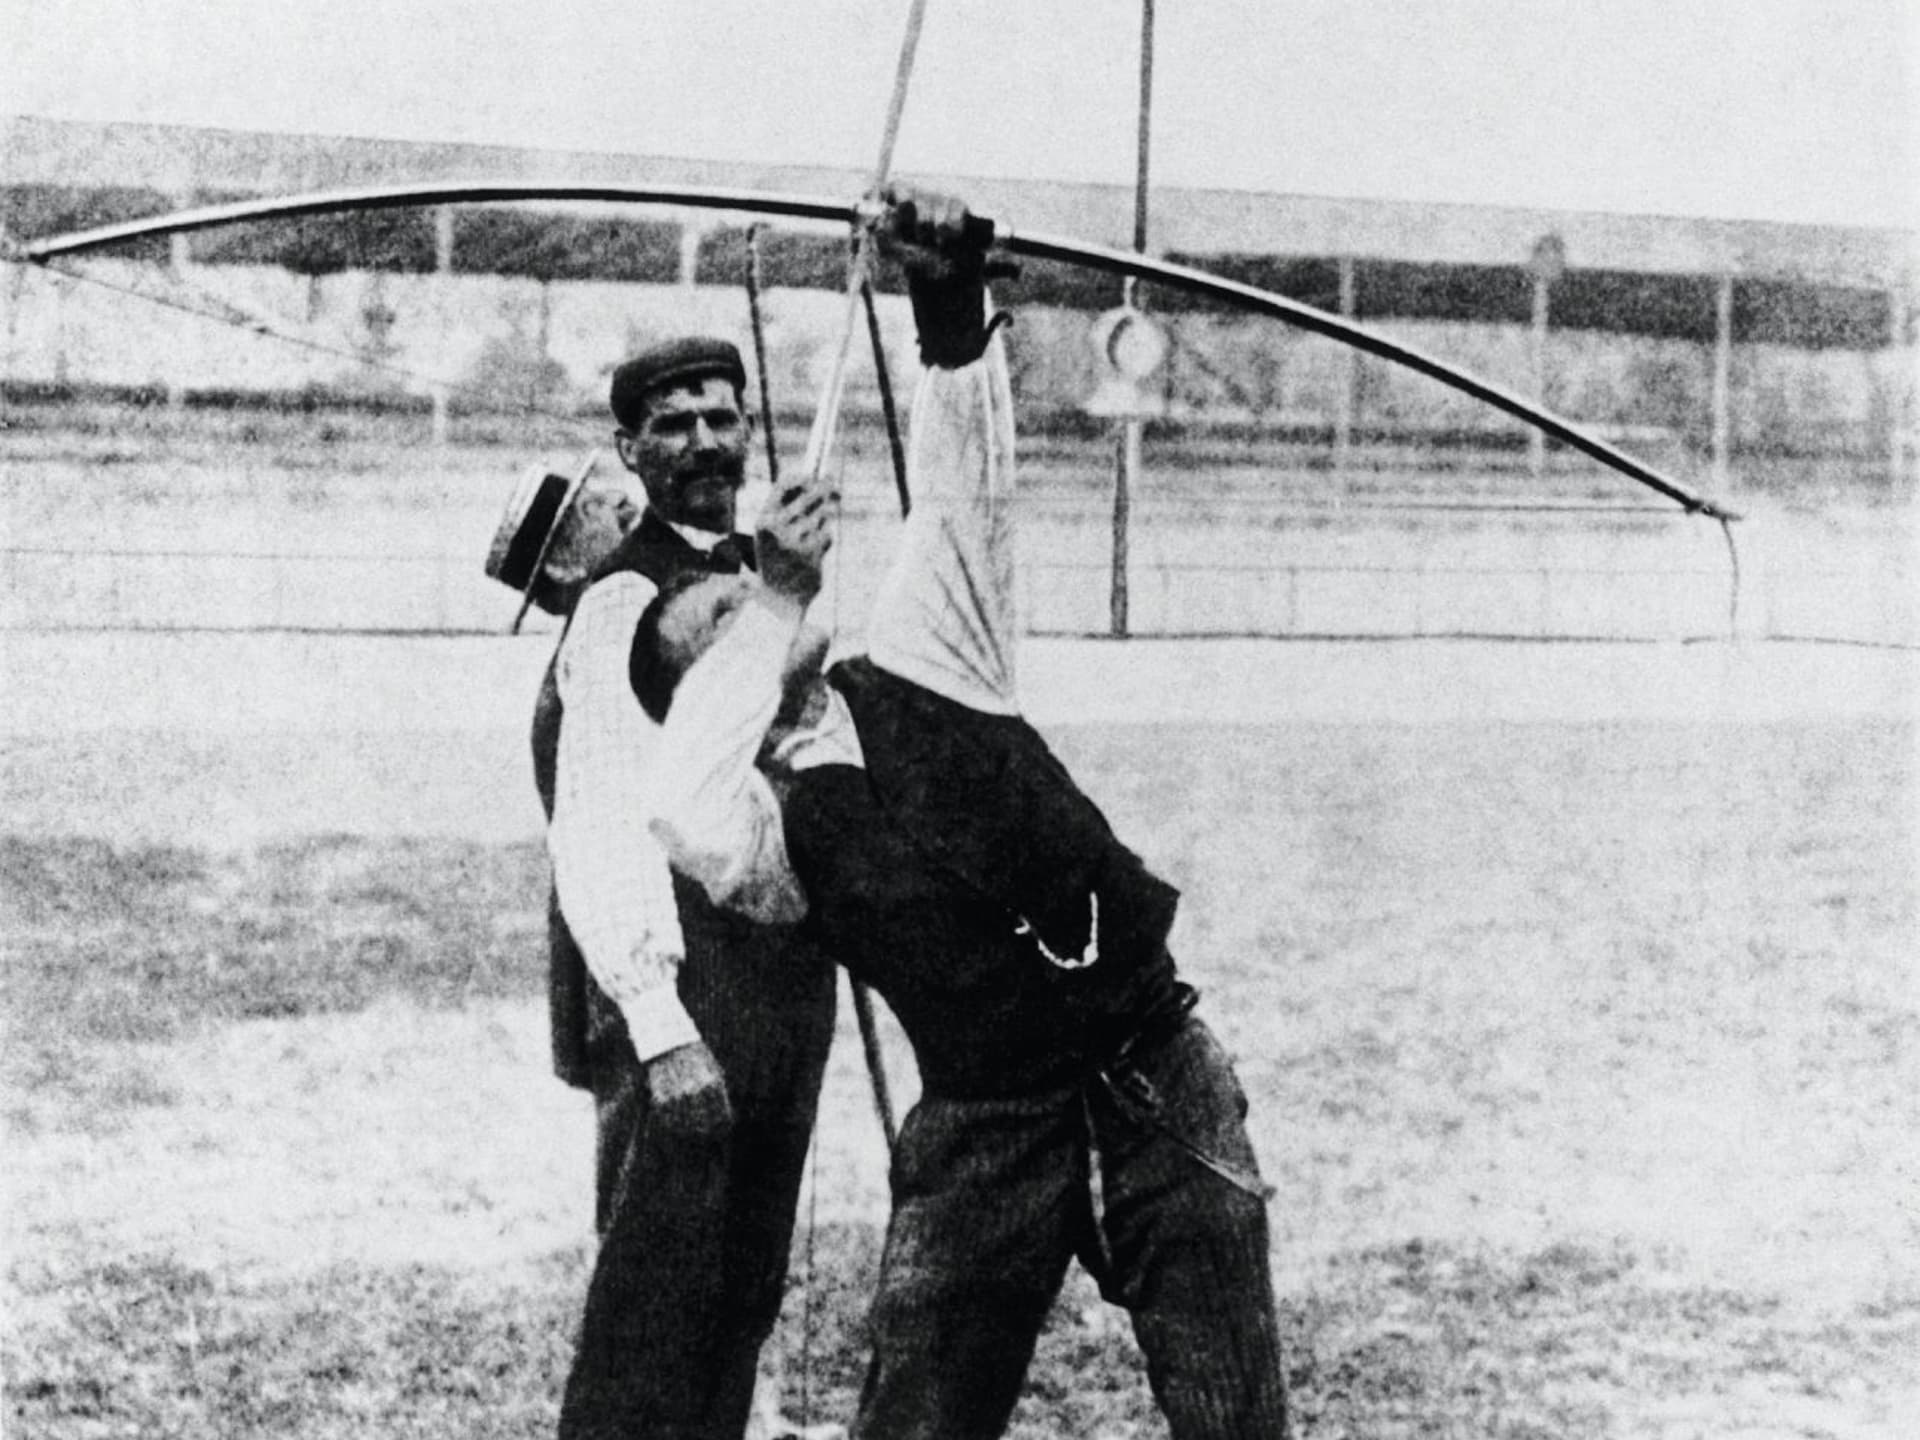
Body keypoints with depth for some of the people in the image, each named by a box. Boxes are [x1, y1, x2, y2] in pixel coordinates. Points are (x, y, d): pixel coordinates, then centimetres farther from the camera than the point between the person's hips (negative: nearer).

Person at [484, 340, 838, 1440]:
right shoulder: (624, 605, -11)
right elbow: (602, 828, -21)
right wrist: (659, 1026, -28)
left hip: (788, 975, 8)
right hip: (681, 979, -8)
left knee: (750, 1277, 15)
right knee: (659, 1287, -7)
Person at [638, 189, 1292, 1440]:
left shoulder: (922, 664, 8)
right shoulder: (757, 824, -1)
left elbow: (963, 491, 0)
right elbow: (680, 815, -25)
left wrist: (952, 310, -16)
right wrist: (778, 598, -19)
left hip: (1157, 1078, 2)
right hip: (983, 1128, -1)